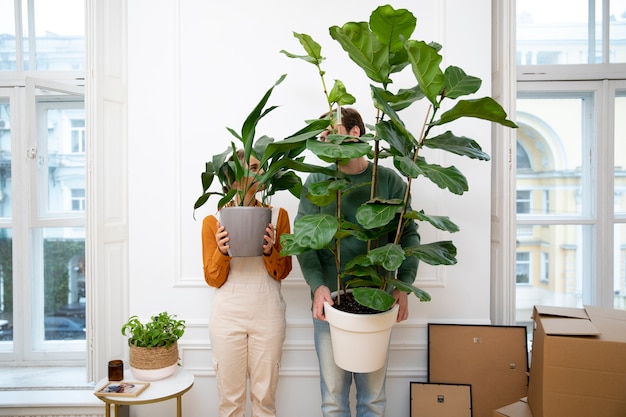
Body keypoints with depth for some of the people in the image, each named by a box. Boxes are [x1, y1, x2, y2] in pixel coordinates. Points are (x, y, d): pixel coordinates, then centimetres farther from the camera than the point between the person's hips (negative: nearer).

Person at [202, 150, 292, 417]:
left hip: (268, 315, 1)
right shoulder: (213, 221, 1)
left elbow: (282, 272, 4)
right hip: (228, 316, 0)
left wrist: (270, 251, -16)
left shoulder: (277, 215, 3)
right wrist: (221, 252, -17)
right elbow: (213, 279, 2)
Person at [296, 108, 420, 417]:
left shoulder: (389, 180, 2)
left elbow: (408, 235, 4)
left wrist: (403, 286, -7)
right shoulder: (317, 182, 2)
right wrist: (317, 286, -15)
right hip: (329, 301, 0)